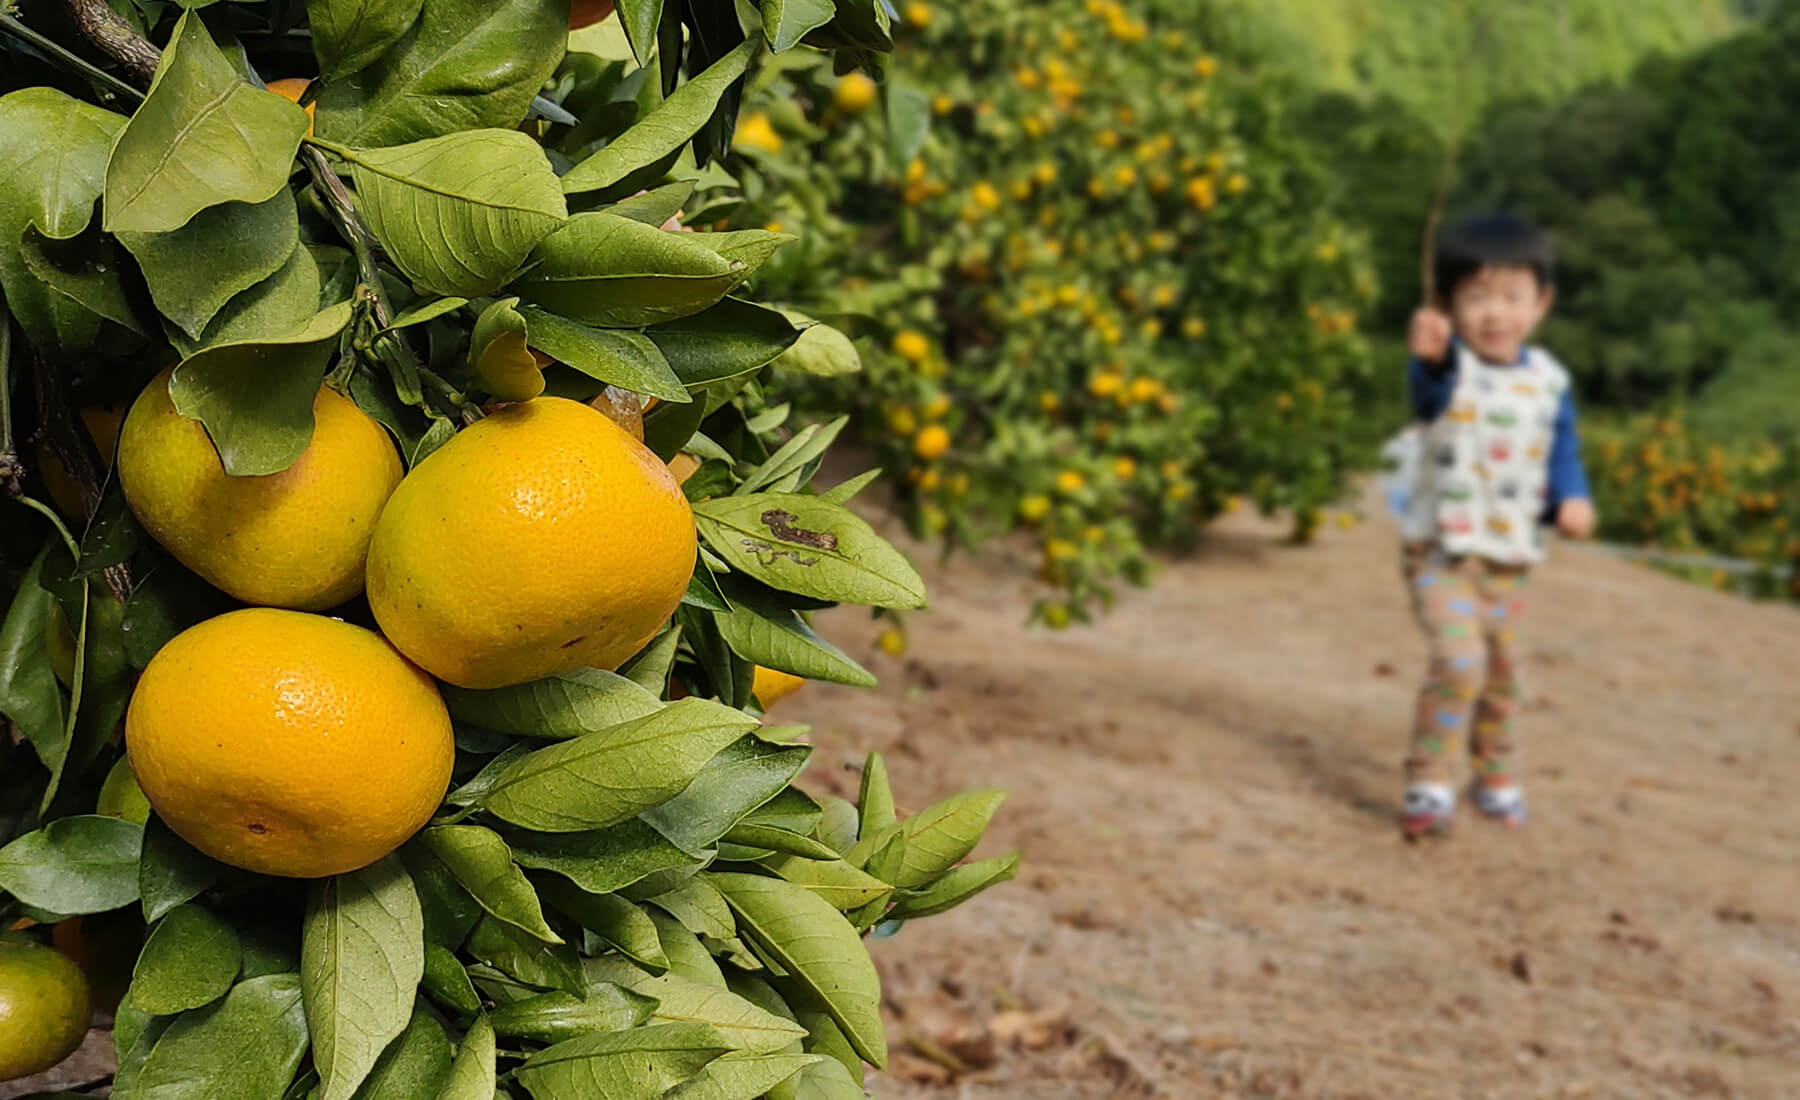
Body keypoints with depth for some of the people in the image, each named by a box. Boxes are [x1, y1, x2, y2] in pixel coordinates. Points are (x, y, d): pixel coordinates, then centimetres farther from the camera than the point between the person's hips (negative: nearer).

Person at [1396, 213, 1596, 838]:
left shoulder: (1549, 381, 3)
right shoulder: (1449, 367, -13)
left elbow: (1562, 456, 9)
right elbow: (1429, 392, -38)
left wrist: (1571, 500, -13)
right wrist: (1430, 357, -62)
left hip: (1511, 556, 5)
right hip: (1441, 548, -5)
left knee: (1501, 671, 16)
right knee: (1459, 661, -21)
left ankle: (1495, 776, 39)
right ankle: (1428, 784, -7)